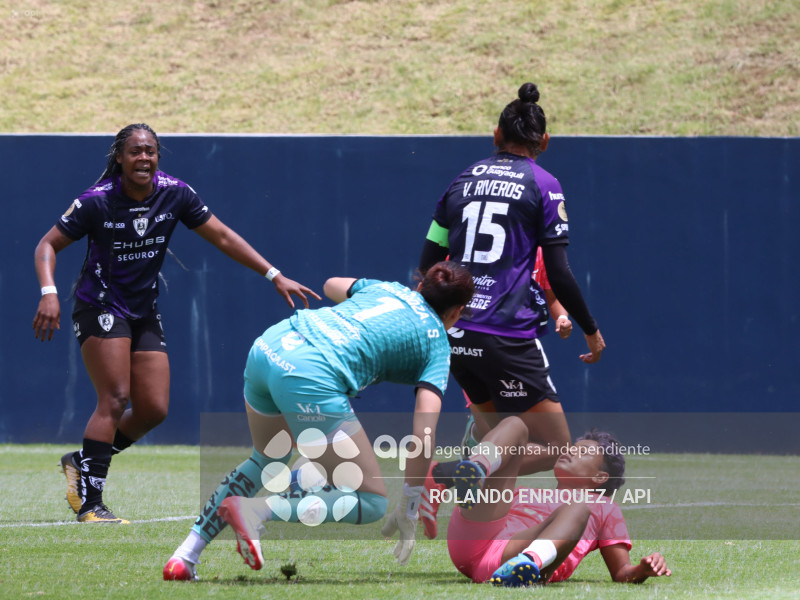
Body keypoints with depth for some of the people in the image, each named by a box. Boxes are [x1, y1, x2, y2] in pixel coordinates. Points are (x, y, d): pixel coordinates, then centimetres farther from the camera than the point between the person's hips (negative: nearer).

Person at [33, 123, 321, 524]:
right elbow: (49, 244, -11)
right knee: (115, 398, -18)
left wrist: (275, 276, -4)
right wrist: (49, 292, -28)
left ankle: (81, 461, 21)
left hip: (144, 311, 5)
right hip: (100, 307, -5)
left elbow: (223, 237, 0)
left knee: (154, 409, -1)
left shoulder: (175, 194, -7)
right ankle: (89, 504, -16)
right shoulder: (97, 202, -17)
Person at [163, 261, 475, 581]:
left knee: (268, 461, 34)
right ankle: (256, 510, -14)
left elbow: (332, 285, 49)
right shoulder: (437, 343, 11)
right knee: (372, 503, 4)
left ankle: (186, 554, 24)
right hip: (312, 377, -7)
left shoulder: (388, 287, 27)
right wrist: (408, 509, 4)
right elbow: (424, 432, -1)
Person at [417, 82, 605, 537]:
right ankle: (442, 477, -19)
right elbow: (559, 273, -5)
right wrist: (591, 330, 7)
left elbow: (428, 264, 13)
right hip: (508, 336, -7)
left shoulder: (463, 180, 13)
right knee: (553, 448, -2)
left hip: (457, 337, 7)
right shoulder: (543, 186, 0)